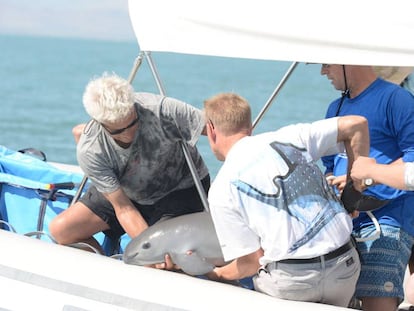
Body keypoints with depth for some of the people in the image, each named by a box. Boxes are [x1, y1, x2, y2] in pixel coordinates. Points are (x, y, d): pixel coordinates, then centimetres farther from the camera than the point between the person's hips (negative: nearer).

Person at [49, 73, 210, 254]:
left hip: (181, 187, -2)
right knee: (61, 230, -9)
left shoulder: (160, 110, -34)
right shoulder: (90, 152, -27)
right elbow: (123, 208, -24)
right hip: (123, 193, 2)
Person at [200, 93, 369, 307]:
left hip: (290, 280, -4)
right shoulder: (288, 137, 9)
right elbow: (356, 124, 9)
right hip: (345, 265, 4)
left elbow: (252, 261, 0)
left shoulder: (222, 189, 1)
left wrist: (217, 275, 19)